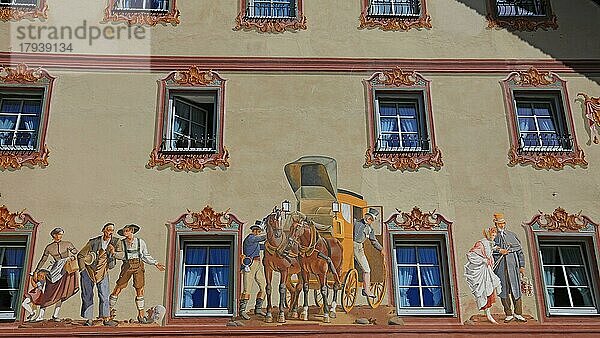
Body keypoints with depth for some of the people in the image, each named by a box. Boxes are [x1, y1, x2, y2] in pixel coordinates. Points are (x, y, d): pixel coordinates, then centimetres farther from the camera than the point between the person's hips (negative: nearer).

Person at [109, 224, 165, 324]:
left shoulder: (140, 242, 9)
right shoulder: (121, 243, 6)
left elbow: (146, 256, 15)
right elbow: (120, 255, -2)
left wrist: (156, 263, 12)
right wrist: (113, 252, -20)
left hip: (138, 266, 1)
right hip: (127, 266, -1)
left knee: (140, 290, 0)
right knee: (118, 288, -4)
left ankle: (141, 315, 6)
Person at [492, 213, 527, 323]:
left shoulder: (512, 235, 13)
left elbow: (519, 250, 13)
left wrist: (522, 266, 7)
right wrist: (499, 250, -16)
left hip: (512, 266, 1)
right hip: (499, 267, -1)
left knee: (516, 290, -2)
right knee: (503, 291, 2)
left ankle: (518, 313, 7)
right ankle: (508, 314, 10)